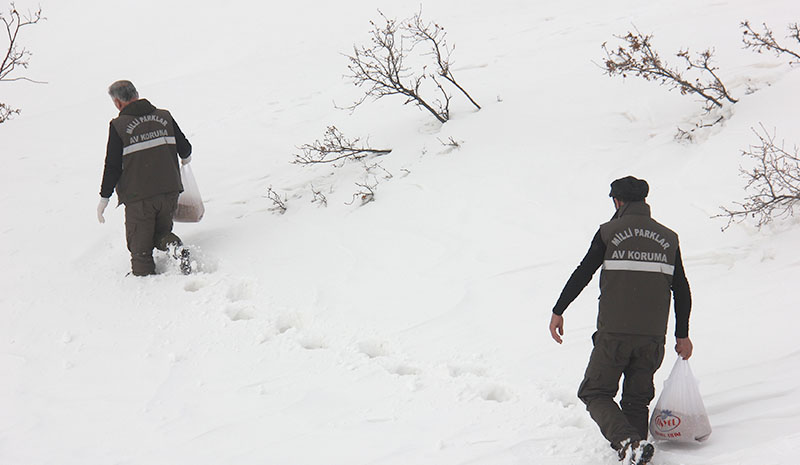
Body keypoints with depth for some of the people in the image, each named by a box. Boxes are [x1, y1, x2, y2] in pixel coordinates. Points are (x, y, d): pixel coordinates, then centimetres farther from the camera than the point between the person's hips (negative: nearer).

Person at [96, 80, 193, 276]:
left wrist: (104, 197, 0)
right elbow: (185, 149, 11)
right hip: (169, 190, 4)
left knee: (140, 246, 10)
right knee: (160, 232, 20)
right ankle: (174, 245, -9)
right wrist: (185, 158, 35)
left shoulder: (118, 126, -9)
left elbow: (112, 166, -9)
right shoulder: (164, 117, 3)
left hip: (138, 197, -4)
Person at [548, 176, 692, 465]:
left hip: (614, 333, -3)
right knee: (637, 399, 17)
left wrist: (558, 311, 7)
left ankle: (627, 441, -16)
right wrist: (682, 335, 19)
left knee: (595, 392, 7)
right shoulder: (668, 238, 9)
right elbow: (682, 291, 11)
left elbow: (582, 275, -2)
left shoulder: (610, 232, -2)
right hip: (653, 336, 4)